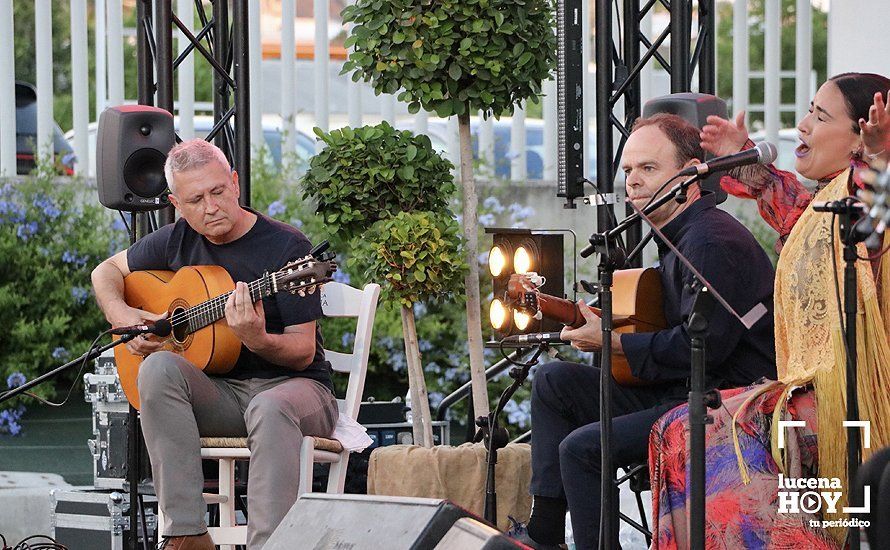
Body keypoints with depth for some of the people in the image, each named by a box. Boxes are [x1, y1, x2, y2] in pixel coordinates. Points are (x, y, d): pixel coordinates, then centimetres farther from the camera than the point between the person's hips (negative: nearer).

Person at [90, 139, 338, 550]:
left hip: (290, 385, -4)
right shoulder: (178, 241, 7)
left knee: (270, 409, -40)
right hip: (218, 391, 4)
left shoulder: (287, 247, -8)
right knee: (158, 368, -28)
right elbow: (106, 272, 24)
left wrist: (258, 340, -32)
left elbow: (303, 352, -10)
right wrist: (122, 316, 2)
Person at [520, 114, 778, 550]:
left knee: (581, 448, -21)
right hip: (677, 393, 11)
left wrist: (612, 342, -13)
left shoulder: (712, 242, -18)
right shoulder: (676, 237, 16)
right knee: (553, 383, 12)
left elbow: (701, 346, -25)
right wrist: (594, 324, 9)